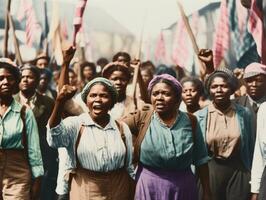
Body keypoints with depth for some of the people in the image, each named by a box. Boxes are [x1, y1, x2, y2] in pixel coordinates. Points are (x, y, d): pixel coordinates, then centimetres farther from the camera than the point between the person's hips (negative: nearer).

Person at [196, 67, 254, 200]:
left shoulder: (244, 113, 0)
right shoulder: (199, 116, -1)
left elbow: (250, 146, 7)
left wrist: (250, 173, 7)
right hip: (209, 170, 0)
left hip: (238, 170, 0)